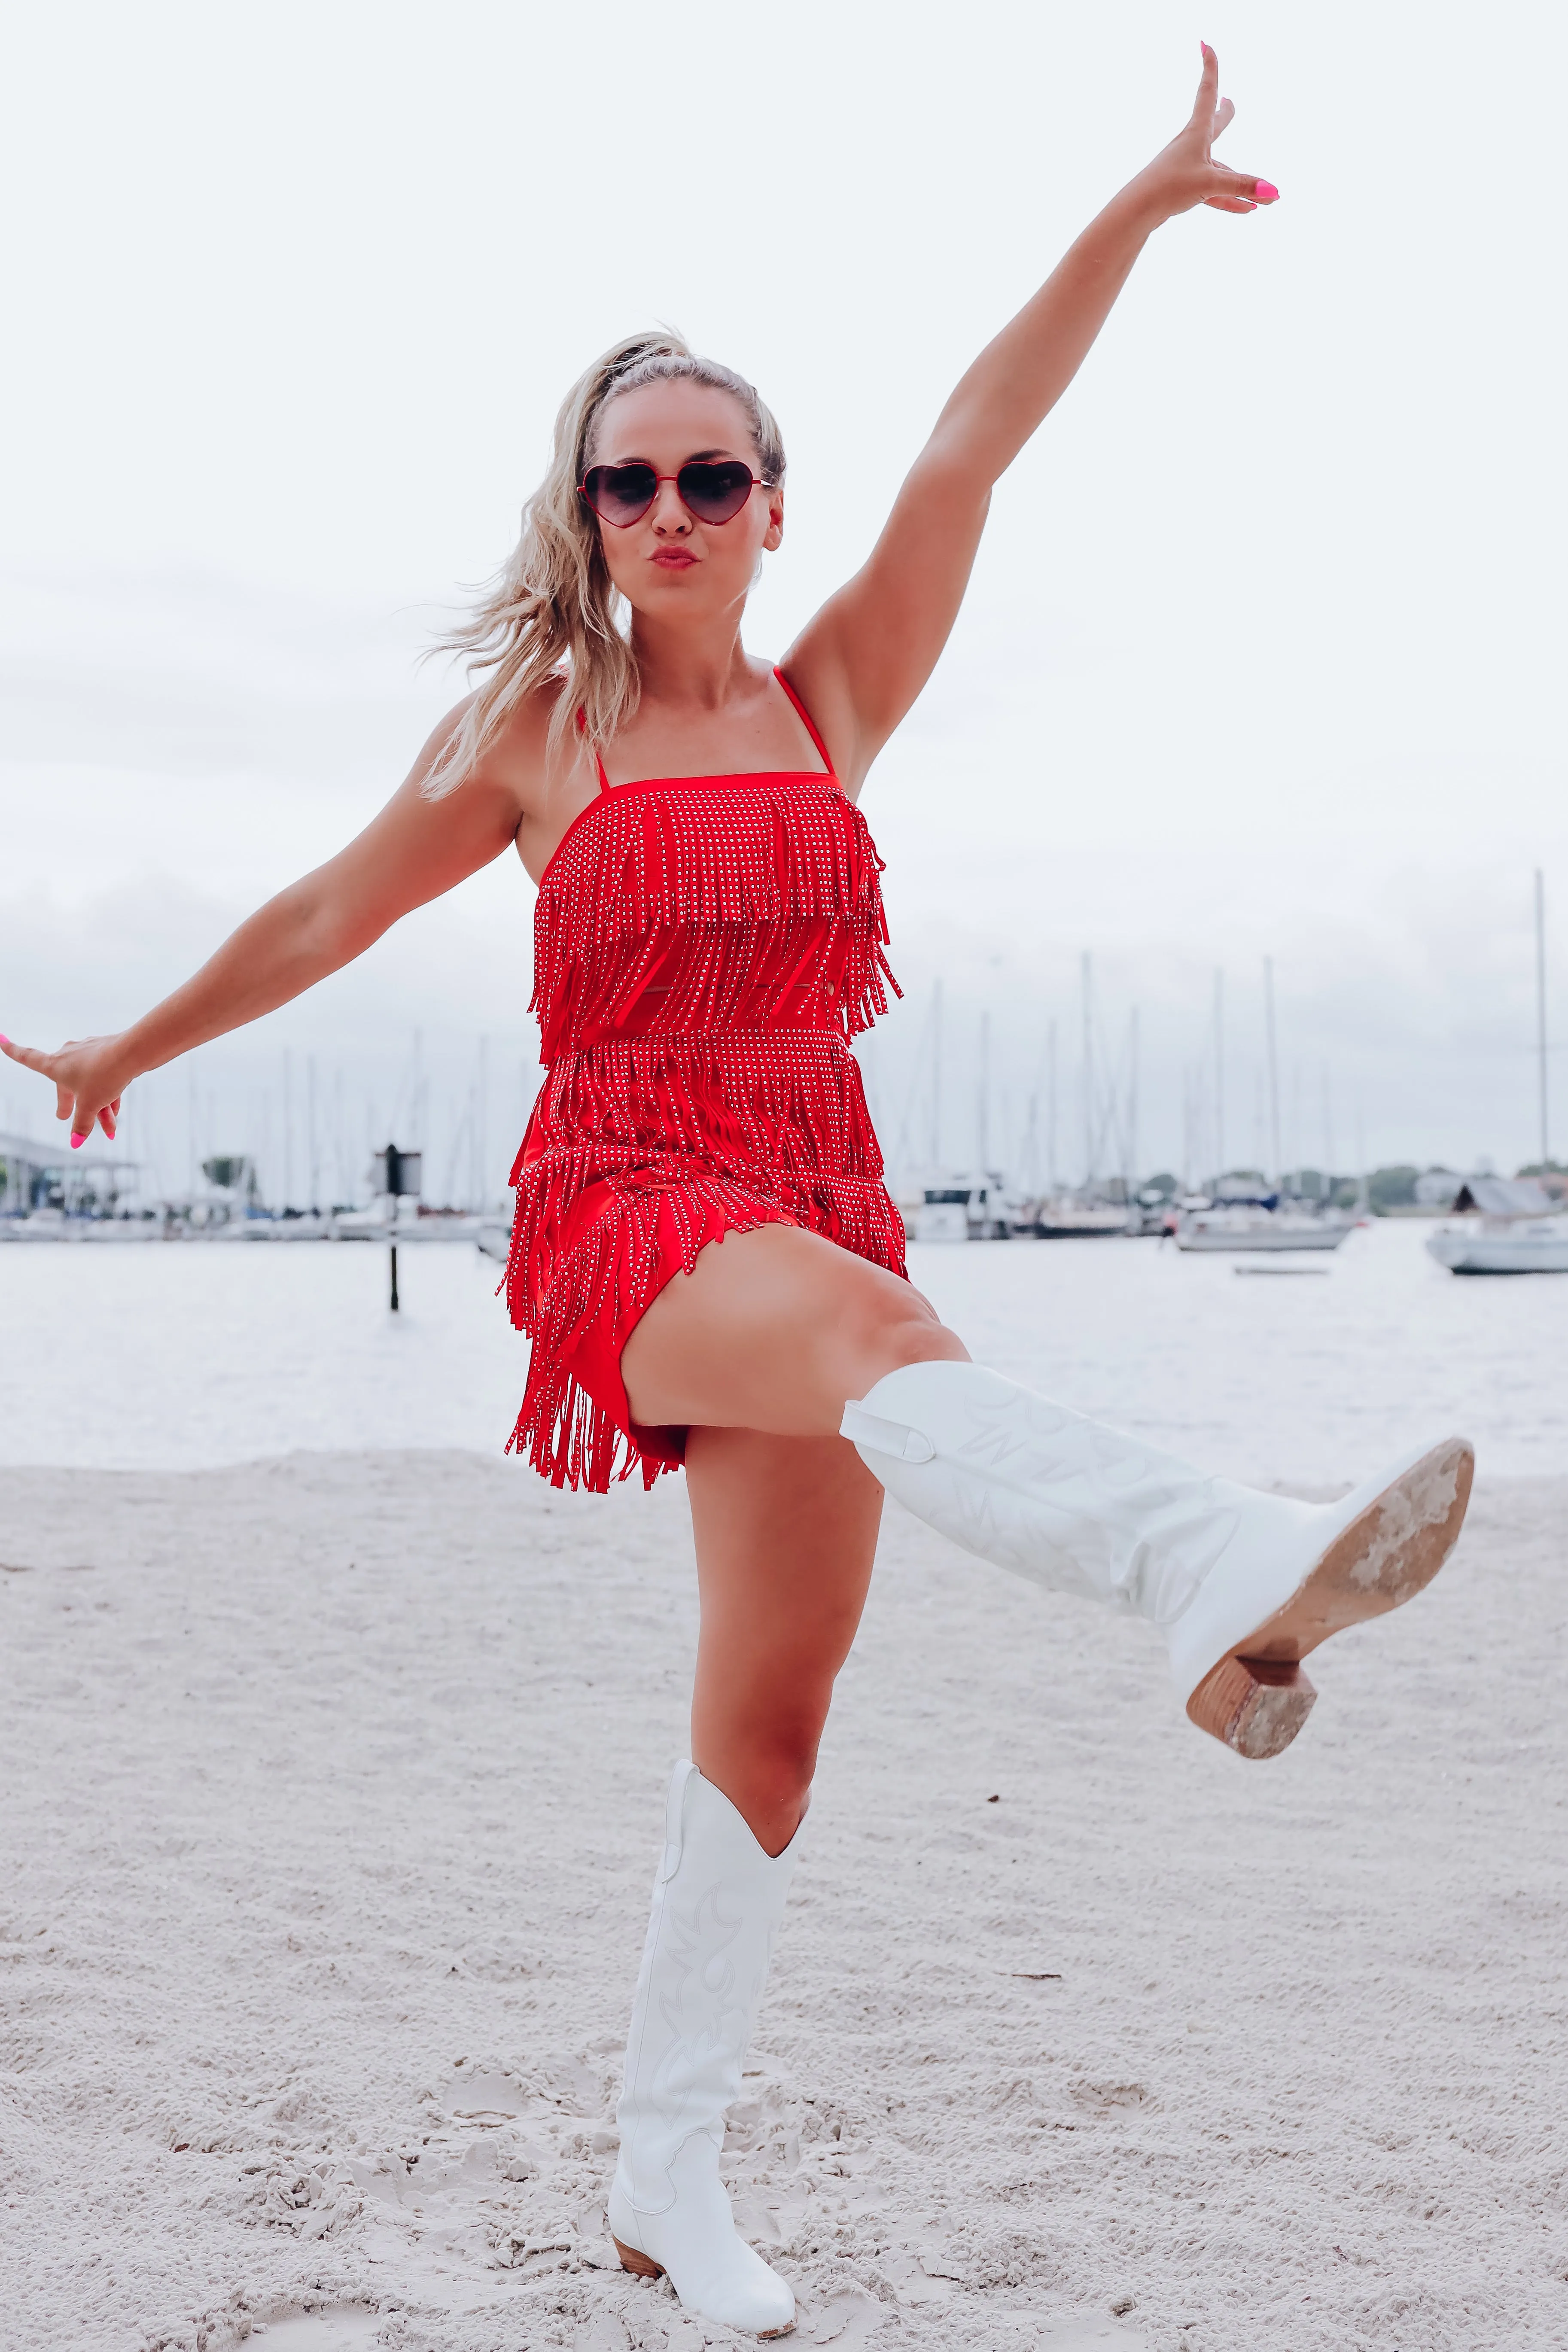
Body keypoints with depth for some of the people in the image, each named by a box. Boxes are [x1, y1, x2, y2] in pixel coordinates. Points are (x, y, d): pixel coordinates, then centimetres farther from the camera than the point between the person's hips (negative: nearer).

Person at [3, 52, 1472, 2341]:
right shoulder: (530, 733, 7)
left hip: (816, 1193, 4)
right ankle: (1229, 1578, -64)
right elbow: (331, 908, 19)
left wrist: (1139, 208, -4)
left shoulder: (834, 699, 11)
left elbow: (974, 442, 2)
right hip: (620, 1203, -3)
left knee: (772, 1706, 3)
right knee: (876, 1320, -37)